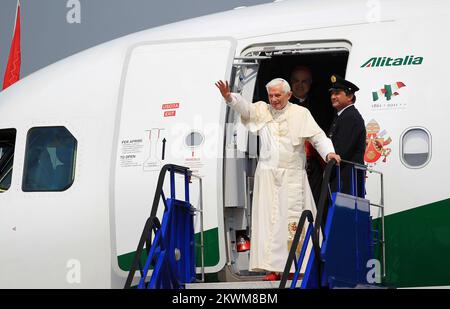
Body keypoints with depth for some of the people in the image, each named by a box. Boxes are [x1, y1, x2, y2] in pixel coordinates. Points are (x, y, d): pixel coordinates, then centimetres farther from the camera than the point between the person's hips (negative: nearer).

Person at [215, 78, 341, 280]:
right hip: (267, 174, 2)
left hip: (292, 175, -1)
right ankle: (273, 268, -2)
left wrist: (328, 152, -19)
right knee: (269, 220, -3)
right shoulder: (262, 110, 8)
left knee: (293, 220, -4)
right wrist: (229, 97, -28)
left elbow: (317, 136, -1)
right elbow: (244, 108, -8)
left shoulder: (301, 114, 4)